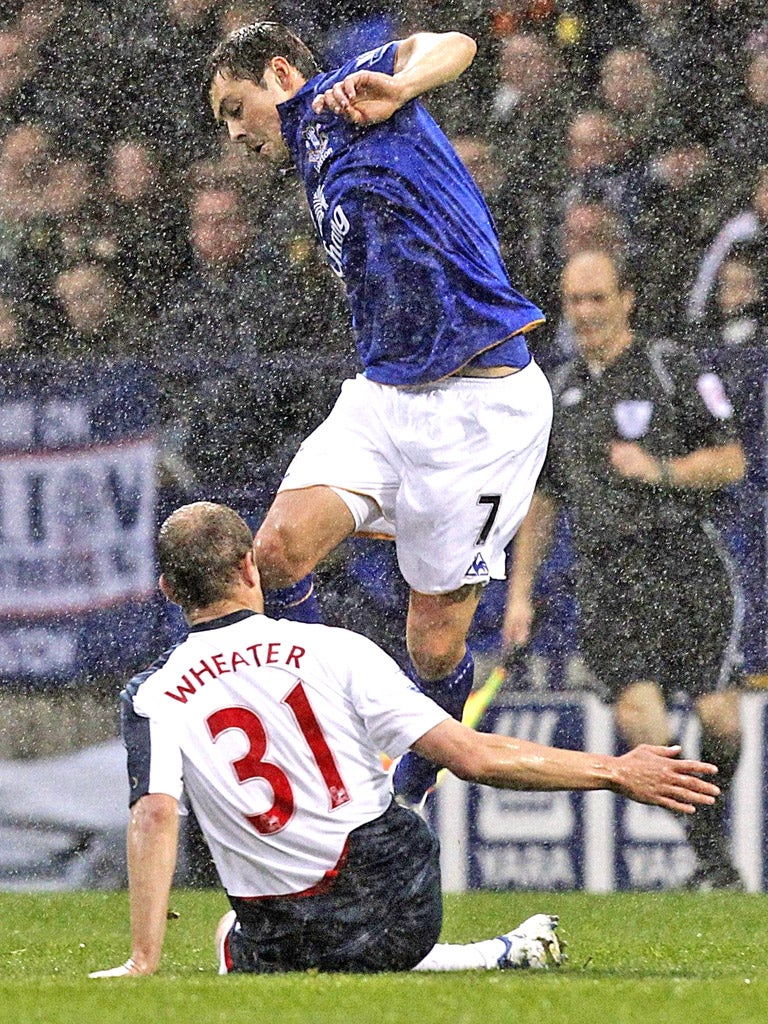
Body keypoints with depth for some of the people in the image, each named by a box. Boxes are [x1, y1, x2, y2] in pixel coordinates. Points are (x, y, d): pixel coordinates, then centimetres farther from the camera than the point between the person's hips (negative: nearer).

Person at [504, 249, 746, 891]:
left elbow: (731, 462, 0)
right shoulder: (558, 393, 17)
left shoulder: (674, 370, 3)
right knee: (637, 707, -18)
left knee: (718, 719, -10)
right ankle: (710, 857, -9)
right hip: (606, 574, 3)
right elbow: (540, 501, 25)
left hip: (687, 563, -3)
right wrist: (519, 593, 20)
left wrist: (661, 471, -15)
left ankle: (713, 825, 18)